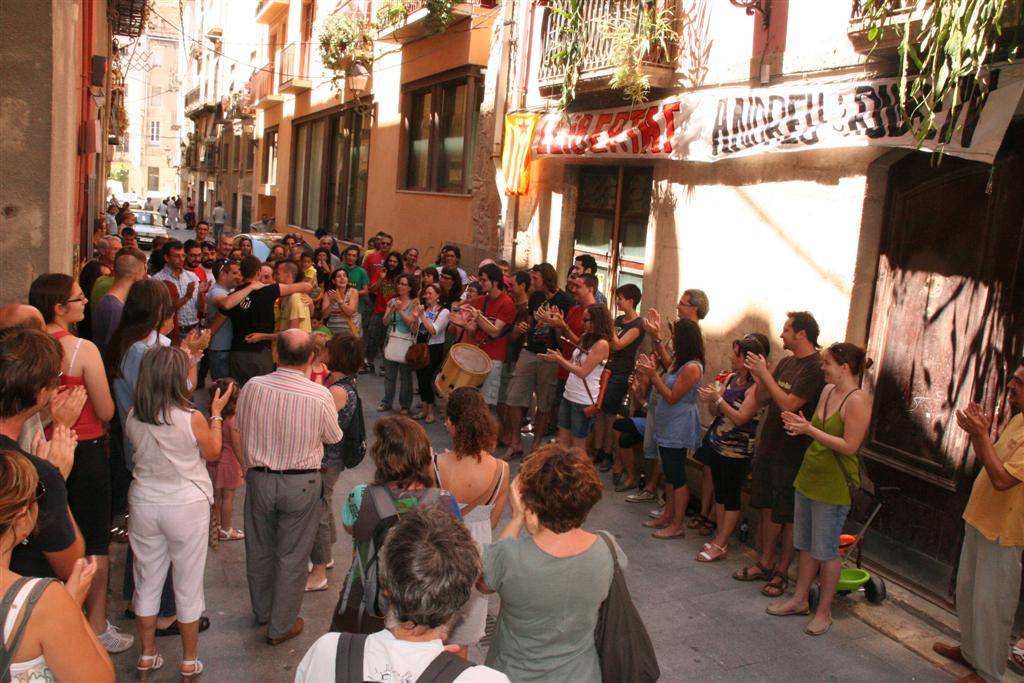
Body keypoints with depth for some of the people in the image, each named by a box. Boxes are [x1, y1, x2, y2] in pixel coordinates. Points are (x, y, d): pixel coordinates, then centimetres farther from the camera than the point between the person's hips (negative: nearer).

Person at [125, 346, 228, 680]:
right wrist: (216, 414, 7)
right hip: (186, 506, -4)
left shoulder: (132, 417, -8)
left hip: (144, 505, 4)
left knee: (147, 581, 18)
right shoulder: (193, 419, -20)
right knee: (188, 586, 11)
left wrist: (183, 366, 17)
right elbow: (213, 454, -3)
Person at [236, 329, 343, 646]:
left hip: (259, 478, 3)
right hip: (301, 483, -3)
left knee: (259, 548, 22)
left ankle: (263, 611, 43)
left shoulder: (252, 386, -12)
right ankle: (281, 626, 25)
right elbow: (333, 437, -2)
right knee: (292, 555, 12)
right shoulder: (319, 395, -20)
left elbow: (241, 427, 4)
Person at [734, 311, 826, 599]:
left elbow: (788, 404, -24)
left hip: (791, 454, -8)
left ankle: (782, 572, 17)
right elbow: (763, 399, 9)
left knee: (787, 516, 5)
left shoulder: (815, 368, -17)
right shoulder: (786, 363, 9)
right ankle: (765, 563, 28)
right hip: (767, 446, 8)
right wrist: (758, 377, -9)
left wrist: (765, 374, -18)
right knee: (767, 508, 15)